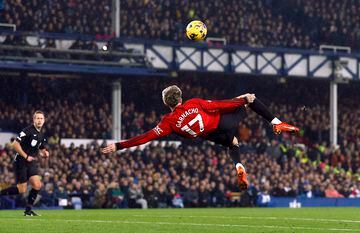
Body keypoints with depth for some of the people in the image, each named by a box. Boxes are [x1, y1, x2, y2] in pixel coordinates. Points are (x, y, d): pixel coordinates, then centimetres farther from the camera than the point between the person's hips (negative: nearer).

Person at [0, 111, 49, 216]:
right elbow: (15, 144, -17)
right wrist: (26, 156, -19)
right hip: (21, 162, -7)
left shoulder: (41, 136, 12)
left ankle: (28, 210, 3)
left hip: (32, 163, 7)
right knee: (22, 189, -8)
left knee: (37, 185, -8)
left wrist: (44, 154, 1)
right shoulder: (28, 131, -13)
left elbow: (40, 151, 25)